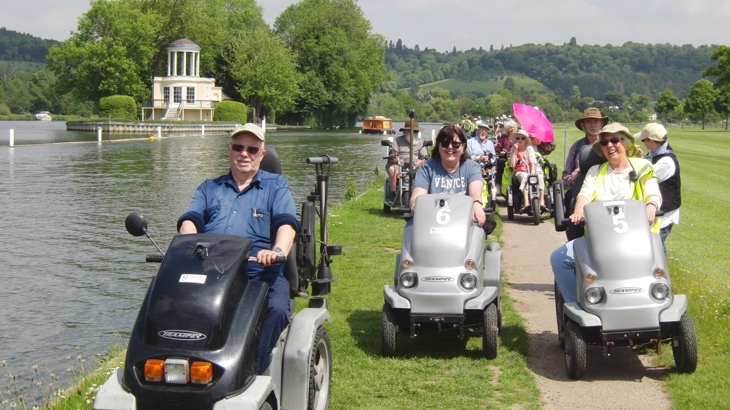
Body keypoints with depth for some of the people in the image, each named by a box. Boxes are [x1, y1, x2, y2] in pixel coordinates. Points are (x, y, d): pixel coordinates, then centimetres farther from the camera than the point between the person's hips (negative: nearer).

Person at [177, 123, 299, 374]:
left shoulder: (276, 186, 18)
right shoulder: (209, 188, 27)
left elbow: (286, 223, -1)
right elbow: (190, 220, 9)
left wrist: (278, 251, -24)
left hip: (259, 273, -2)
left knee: (277, 310, -34)